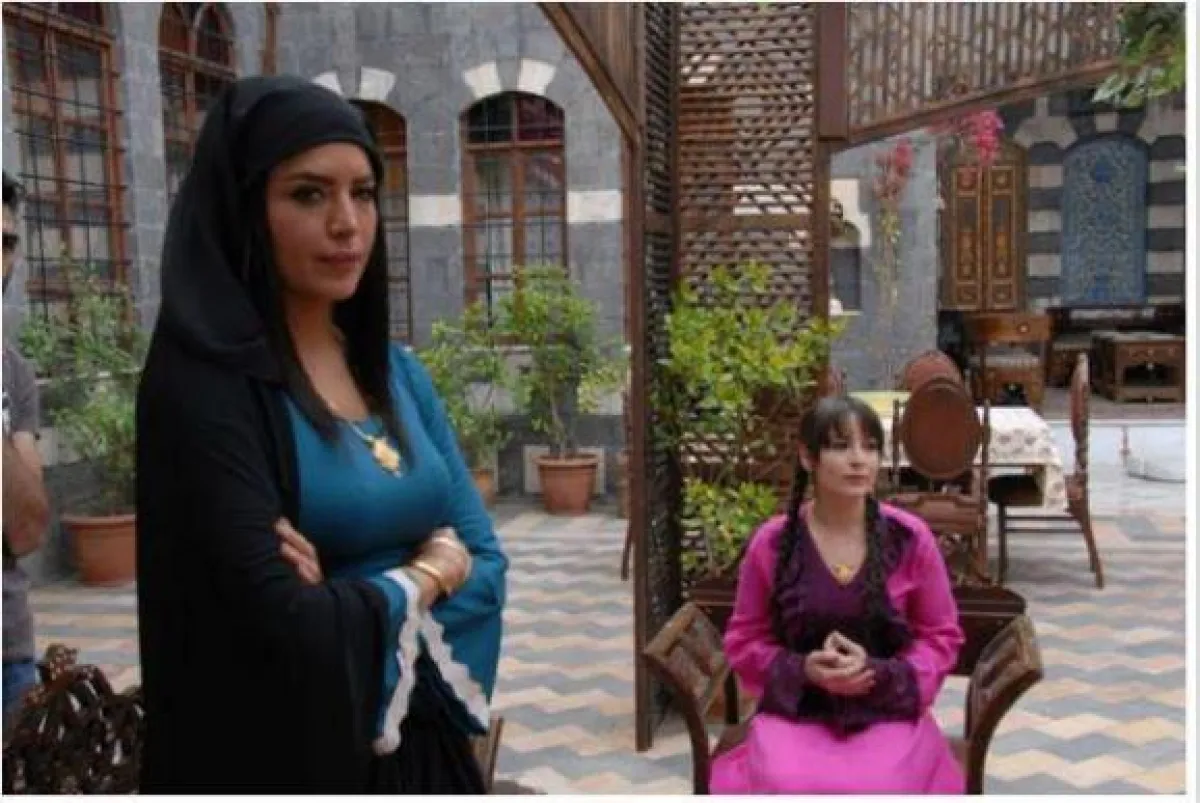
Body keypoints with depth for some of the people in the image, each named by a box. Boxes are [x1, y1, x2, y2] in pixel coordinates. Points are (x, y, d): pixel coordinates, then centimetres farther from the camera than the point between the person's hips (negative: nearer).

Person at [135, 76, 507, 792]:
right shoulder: (203, 386, -18)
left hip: (426, 743, 7)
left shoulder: (397, 371, 3)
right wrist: (424, 574, -9)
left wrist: (359, 601, -17)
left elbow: (485, 560, 0)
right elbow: (288, 635, -25)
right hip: (290, 761, -6)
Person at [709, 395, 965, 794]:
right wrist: (803, 670, -12)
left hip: (889, 710, 0)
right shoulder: (771, 543, -3)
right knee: (788, 788, -30)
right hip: (795, 710, 0)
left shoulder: (911, 538, -3)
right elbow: (745, 640, 7)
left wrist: (879, 673, -13)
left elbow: (941, 637, 5)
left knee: (878, 789, -29)